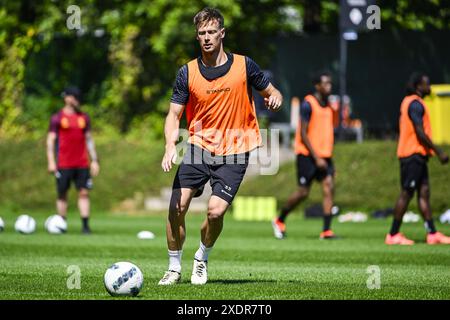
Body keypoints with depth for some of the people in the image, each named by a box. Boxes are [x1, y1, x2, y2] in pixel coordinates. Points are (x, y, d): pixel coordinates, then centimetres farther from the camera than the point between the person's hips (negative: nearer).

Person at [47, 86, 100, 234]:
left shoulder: (84, 118, 12)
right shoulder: (57, 118, 1)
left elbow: (89, 139, 17)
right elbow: (50, 140, -1)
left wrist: (94, 160, 11)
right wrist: (51, 162, -8)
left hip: (82, 164, 3)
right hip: (63, 165, -3)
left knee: (84, 193, -4)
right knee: (62, 194, 3)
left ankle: (85, 225, -5)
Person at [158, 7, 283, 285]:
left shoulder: (244, 65, -2)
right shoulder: (188, 72, 0)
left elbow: (270, 92, 10)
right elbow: (174, 114, 0)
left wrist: (275, 98, -16)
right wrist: (170, 145, -18)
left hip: (234, 152, -1)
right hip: (199, 147, 2)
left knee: (215, 211, -15)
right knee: (177, 206, -10)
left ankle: (202, 259, 15)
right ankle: (174, 268, 9)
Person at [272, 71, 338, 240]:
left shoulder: (328, 104, 13)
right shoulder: (308, 104, -11)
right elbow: (303, 134, -15)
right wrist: (316, 158, -19)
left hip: (324, 155, 7)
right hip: (307, 155, -7)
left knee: (329, 187, -9)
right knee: (303, 192, -3)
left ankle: (326, 230, -11)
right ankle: (279, 221, 20)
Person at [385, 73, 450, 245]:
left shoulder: (409, 102, 17)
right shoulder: (415, 104, -15)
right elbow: (420, 133, -21)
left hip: (417, 155, 10)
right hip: (414, 154, -10)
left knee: (424, 192, 8)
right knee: (406, 194, -6)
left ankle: (432, 233, 8)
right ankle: (393, 235, -3)